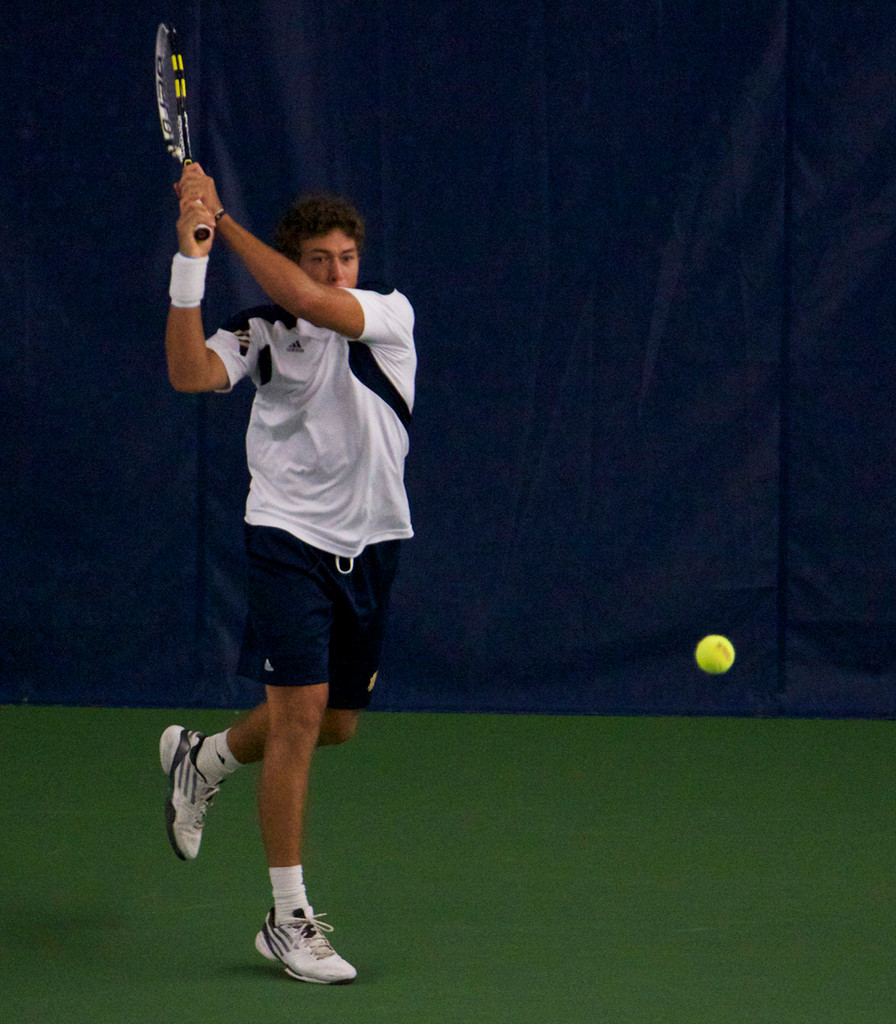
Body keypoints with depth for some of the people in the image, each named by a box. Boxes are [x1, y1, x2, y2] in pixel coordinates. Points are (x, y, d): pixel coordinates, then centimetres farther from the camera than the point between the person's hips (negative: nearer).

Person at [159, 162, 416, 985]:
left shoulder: (390, 316, -3)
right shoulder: (263, 333, -4)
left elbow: (312, 303, -22)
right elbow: (191, 372, -23)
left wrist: (223, 221, -24)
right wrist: (191, 262, -29)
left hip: (371, 543, 3)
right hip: (290, 538, -3)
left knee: (336, 725, 15)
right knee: (299, 715, -12)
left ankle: (202, 758, 45)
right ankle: (289, 919, -5)